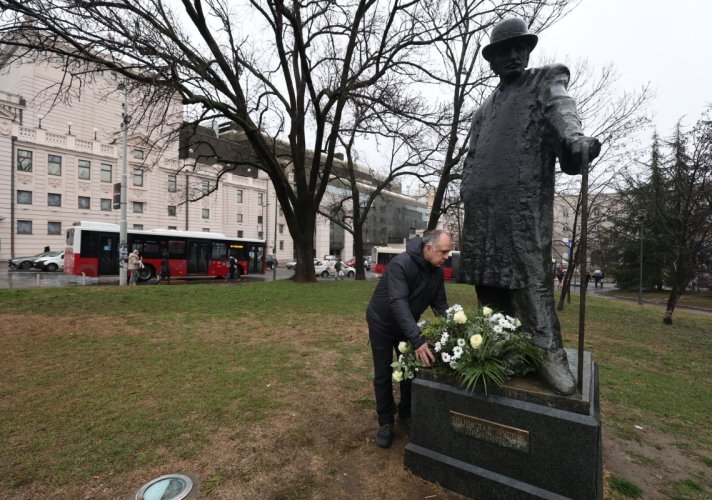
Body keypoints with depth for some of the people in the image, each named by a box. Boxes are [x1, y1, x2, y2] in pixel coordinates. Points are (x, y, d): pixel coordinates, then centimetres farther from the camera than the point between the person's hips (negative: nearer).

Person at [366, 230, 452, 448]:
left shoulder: (437, 271, -10)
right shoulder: (401, 263, -34)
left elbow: (440, 303, -5)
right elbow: (398, 302, -41)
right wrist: (417, 339, -48)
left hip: (407, 325, 6)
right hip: (382, 324, -6)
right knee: (383, 374, 4)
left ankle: (406, 414, 32)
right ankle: (385, 422, 21)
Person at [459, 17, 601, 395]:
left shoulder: (546, 82, 13)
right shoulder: (486, 106, 28)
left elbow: (562, 112, -9)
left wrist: (574, 139, -30)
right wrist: (466, 191, 11)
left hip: (524, 202, -5)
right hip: (483, 205, 5)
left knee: (529, 275, -9)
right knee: (487, 274, 4)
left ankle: (549, 354, 0)